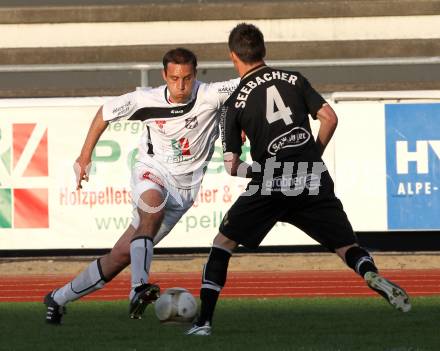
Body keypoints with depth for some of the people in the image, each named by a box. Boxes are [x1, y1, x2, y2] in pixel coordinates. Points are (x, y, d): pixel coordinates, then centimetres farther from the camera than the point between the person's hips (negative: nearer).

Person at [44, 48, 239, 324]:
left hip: (183, 189, 1)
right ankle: (139, 288, -47)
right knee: (154, 204, -39)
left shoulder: (209, 96, -15)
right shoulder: (147, 100, -9)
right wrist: (85, 156, 12)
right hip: (151, 172, -1)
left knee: (122, 254, -1)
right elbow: (106, 112, 8)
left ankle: (59, 299, 13)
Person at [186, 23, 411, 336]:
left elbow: (232, 166, 5)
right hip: (314, 181, 2)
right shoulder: (295, 80, 9)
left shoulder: (234, 103, 5)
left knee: (223, 242, 13)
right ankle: (371, 274, -27)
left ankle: (205, 320, 4)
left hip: (270, 185, -2)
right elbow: (330, 118, 4)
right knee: (346, 246, 8)